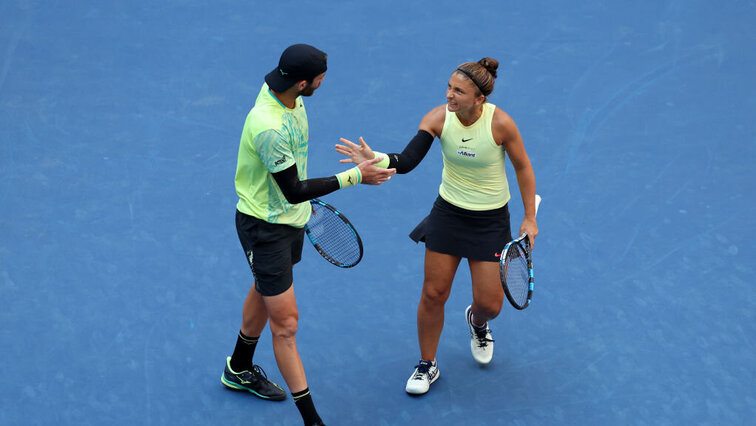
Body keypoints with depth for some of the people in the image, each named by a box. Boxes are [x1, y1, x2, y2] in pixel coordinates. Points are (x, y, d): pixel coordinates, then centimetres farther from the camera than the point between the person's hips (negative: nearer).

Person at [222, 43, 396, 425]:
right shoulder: (268, 128, -36)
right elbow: (293, 191, -29)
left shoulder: (289, 96, -7)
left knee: (264, 293, 27)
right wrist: (354, 176, -27)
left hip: (289, 218, 10)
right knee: (285, 322, -4)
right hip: (264, 228, -10)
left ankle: (239, 370, 50)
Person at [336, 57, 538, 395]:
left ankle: (476, 321, 42)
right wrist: (375, 159, -48)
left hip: (490, 219, -2)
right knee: (434, 293, 3)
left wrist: (530, 218, -5)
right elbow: (407, 161, -27)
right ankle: (427, 365, 25)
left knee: (489, 304, 1)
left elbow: (523, 167, -7)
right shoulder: (438, 118, -16)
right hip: (448, 212, 2)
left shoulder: (500, 123, -22)